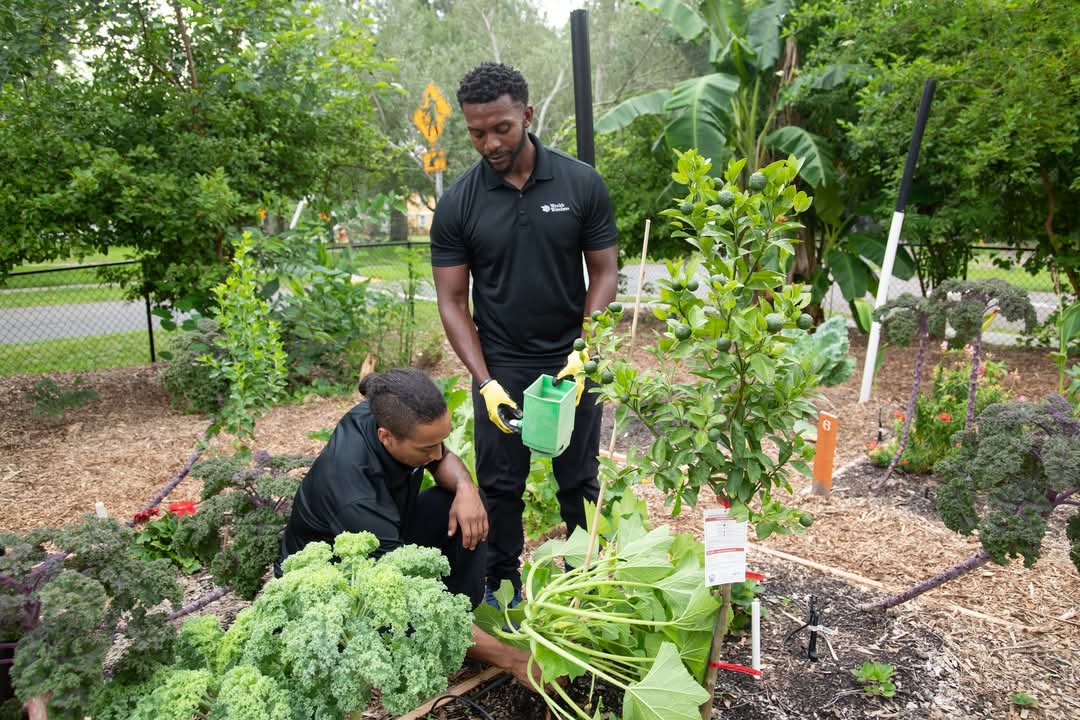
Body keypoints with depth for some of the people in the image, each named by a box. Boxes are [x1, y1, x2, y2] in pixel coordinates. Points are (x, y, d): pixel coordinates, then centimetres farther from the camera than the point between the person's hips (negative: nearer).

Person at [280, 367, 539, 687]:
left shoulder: (386, 415, -22)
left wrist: (466, 487, -25)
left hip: (388, 535, 7)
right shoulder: (354, 497, -41)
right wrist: (513, 660, -35)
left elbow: (443, 459, -1)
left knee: (466, 506, -12)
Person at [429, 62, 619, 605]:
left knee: (579, 482, 13)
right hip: (499, 369, 0)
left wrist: (581, 355, -14)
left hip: (571, 361, 1)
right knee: (501, 486, 10)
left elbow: (604, 272, -2)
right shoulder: (457, 204, -7)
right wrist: (485, 382, -14)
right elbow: (452, 301, -5)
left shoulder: (582, 184, -7)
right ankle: (502, 589, 29)